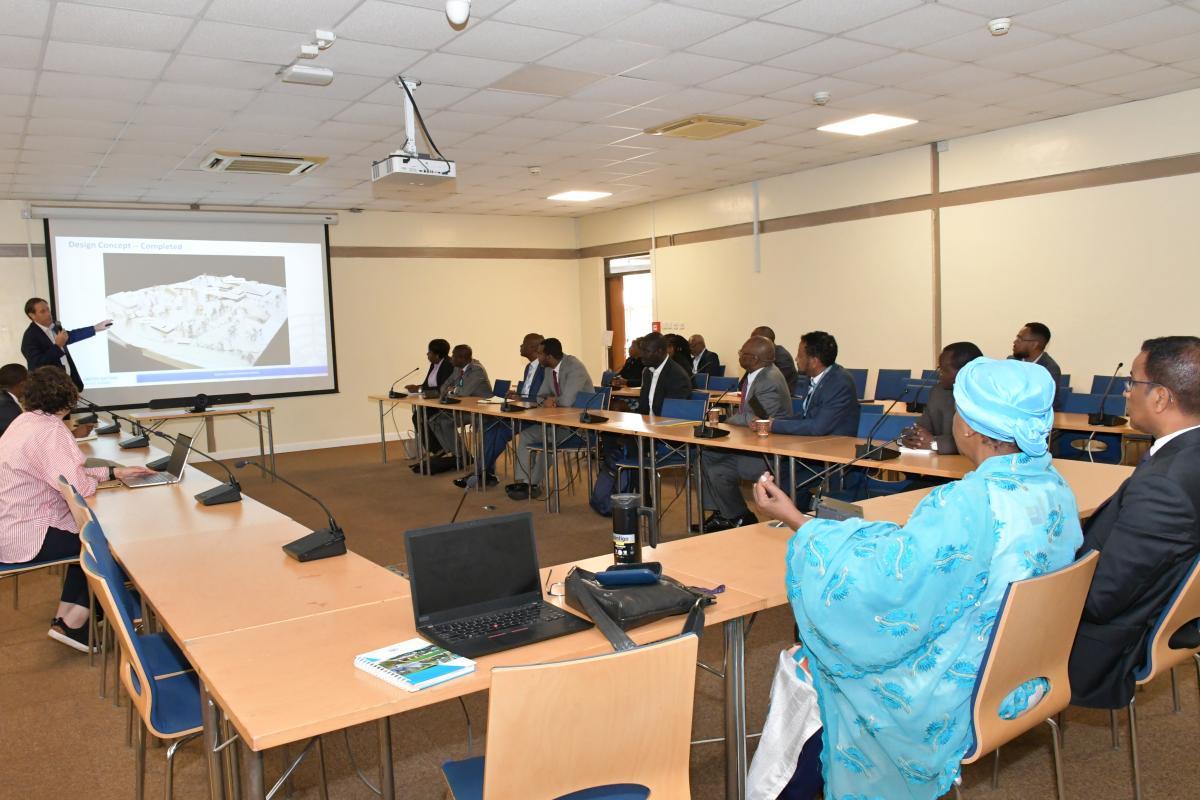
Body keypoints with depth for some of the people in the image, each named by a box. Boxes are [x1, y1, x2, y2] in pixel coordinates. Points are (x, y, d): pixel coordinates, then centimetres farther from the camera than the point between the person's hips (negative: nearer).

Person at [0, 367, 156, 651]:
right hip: (27, 538, -9)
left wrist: (114, 472, 9)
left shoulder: (27, 422, 9)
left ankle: (65, 618, 20)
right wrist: (94, 481, -5)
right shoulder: (49, 431, -22)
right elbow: (79, 487, -27)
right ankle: (74, 624, 13)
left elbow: (66, 474, 13)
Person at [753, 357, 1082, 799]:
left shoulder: (964, 504, -31)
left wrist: (798, 522, -18)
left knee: (799, 668, 13)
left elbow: (877, 583, -27)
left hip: (963, 693, -8)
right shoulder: (1055, 488, -6)